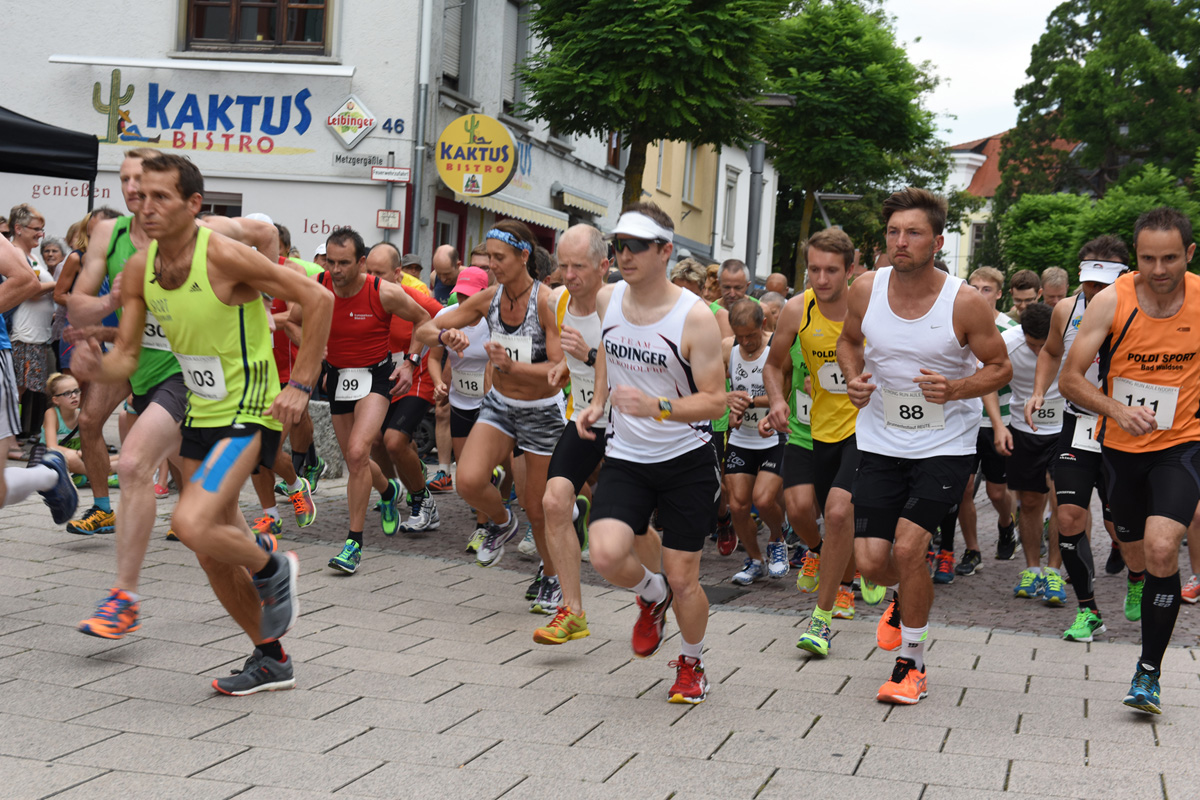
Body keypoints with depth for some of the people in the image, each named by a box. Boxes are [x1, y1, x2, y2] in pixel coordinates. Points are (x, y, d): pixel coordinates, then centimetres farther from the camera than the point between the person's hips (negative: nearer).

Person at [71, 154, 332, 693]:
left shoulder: (224, 256, -21)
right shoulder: (138, 270, 0)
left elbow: (317, 300, -16)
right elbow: (125, 358, 3)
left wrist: (300, 385, -16)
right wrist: (96, 368, -21)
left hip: (249, 413, -8)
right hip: (200, 413, 8)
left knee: (192, 526, -25)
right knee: (214, 554, 12)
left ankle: (273, 569, 5)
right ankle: (270, 659, 29)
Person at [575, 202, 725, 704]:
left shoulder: (695, 317, -17)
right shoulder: (607, 300, -1)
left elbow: (714, 399, -15)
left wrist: (657, 408, -31)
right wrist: (598, 403, 10)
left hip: (686, 461, -3)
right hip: (626, 457, 4)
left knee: (682, 581, 1)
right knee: (606, 556, -18)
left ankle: (691, 664, 30)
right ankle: (651, 596, 18)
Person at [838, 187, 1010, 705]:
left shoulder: (966, 303, -15)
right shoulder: (865, 290, -6)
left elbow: (1000, 368, -3)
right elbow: (849, 340, 14)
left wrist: (954, 389, -21)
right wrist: (853, 378, -7)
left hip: (946, 444, -3)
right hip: (880, 441, 3)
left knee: (908, 546, -16)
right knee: (870, 560, -2)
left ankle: (911, 663, 7)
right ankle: (907, 599, 38)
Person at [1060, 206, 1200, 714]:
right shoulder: (1112, 301, -14)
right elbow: (1070, 379, -13)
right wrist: (1117, 410, -28)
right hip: (1121, 447, 1)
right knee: (1137, 559, 14)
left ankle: (1149, 672, -8)